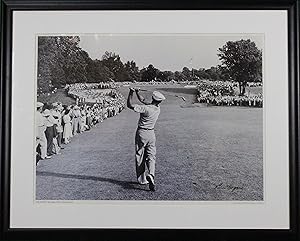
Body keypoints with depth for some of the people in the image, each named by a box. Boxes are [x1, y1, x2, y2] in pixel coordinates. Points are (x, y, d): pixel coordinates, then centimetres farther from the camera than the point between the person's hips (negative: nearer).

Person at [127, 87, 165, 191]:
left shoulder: (146, 108, -21)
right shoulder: (158, 109, 0)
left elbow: (130, 105, -21)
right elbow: (143, 101, 14)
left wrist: (131, 93, -12)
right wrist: (137, 92, 12)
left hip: (141, 133, -4)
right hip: (151, 133, 4)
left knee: (140, 157, 7)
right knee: (151, 157, 6)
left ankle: (142, 179, 12)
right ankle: (151, 175, -19)